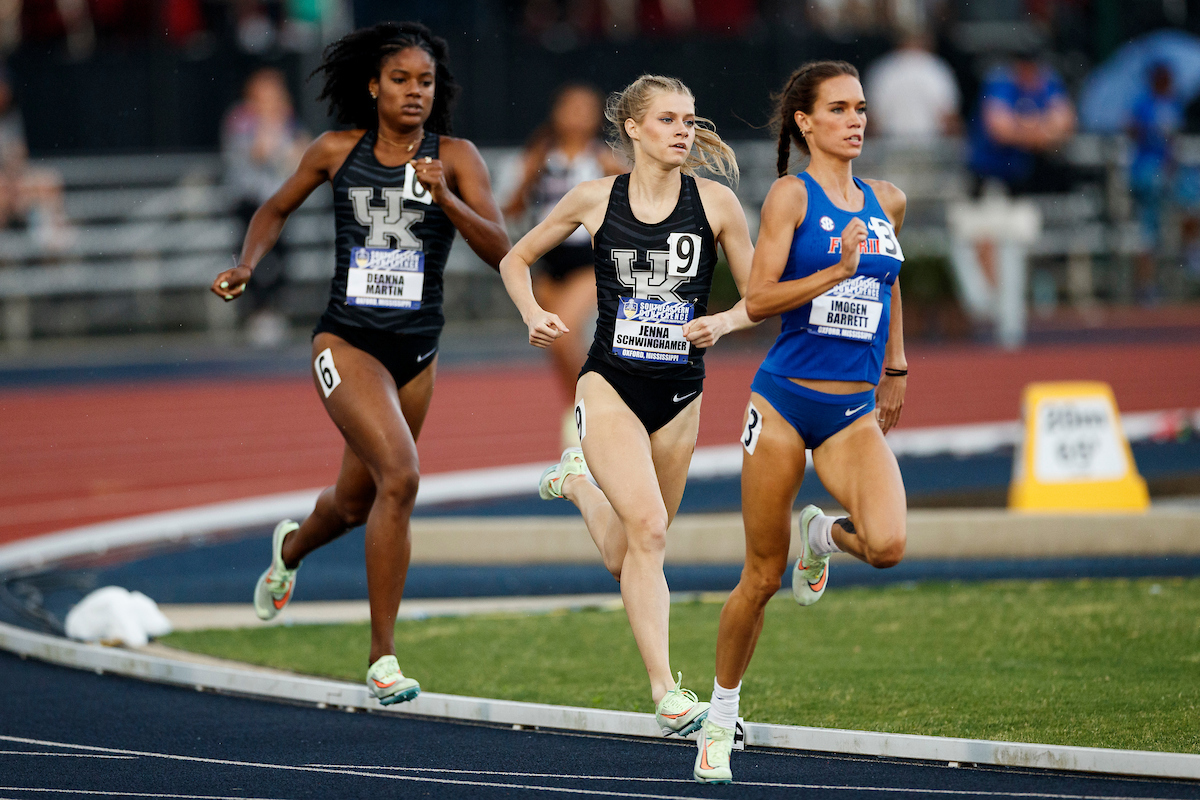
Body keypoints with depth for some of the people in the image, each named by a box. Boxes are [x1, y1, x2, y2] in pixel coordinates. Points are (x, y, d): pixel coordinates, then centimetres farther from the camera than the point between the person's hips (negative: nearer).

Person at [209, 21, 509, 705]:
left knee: (357, 504, 19)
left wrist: (445, 199, -27)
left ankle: (292, 548, 57)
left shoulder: (456, 158, -3)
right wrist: (247, 266, -1)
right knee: (400, 476, -25)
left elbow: (500, 251, -13)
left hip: (417, 352, 3)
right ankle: (383, 659, -18)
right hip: (348, 341, -3)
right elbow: (277, 210, 16)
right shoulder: (337, 152, -1)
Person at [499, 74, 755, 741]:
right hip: (610, 384, -3)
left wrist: (724, 322, -13)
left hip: (680, 393, 3)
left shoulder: (715, 202, -1)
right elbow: (516, 259, 13)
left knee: (628, 558, 11)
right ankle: (666, 691, -19)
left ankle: (580, 480, 44)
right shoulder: (595, 200, -1)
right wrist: (533, 315, -5)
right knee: (647, 528, -22)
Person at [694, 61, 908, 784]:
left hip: (855, 411, 4)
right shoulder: (792, 194, -6)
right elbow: (758, 299, -12)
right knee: (762, 576, 1)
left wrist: (894, 366, 26)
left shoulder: (888, 202, 9)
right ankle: (721, 718, 20)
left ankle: (824, 533, 15)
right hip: (785, 399, -4)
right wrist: (838, 271, -23)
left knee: (888, 545, -22)